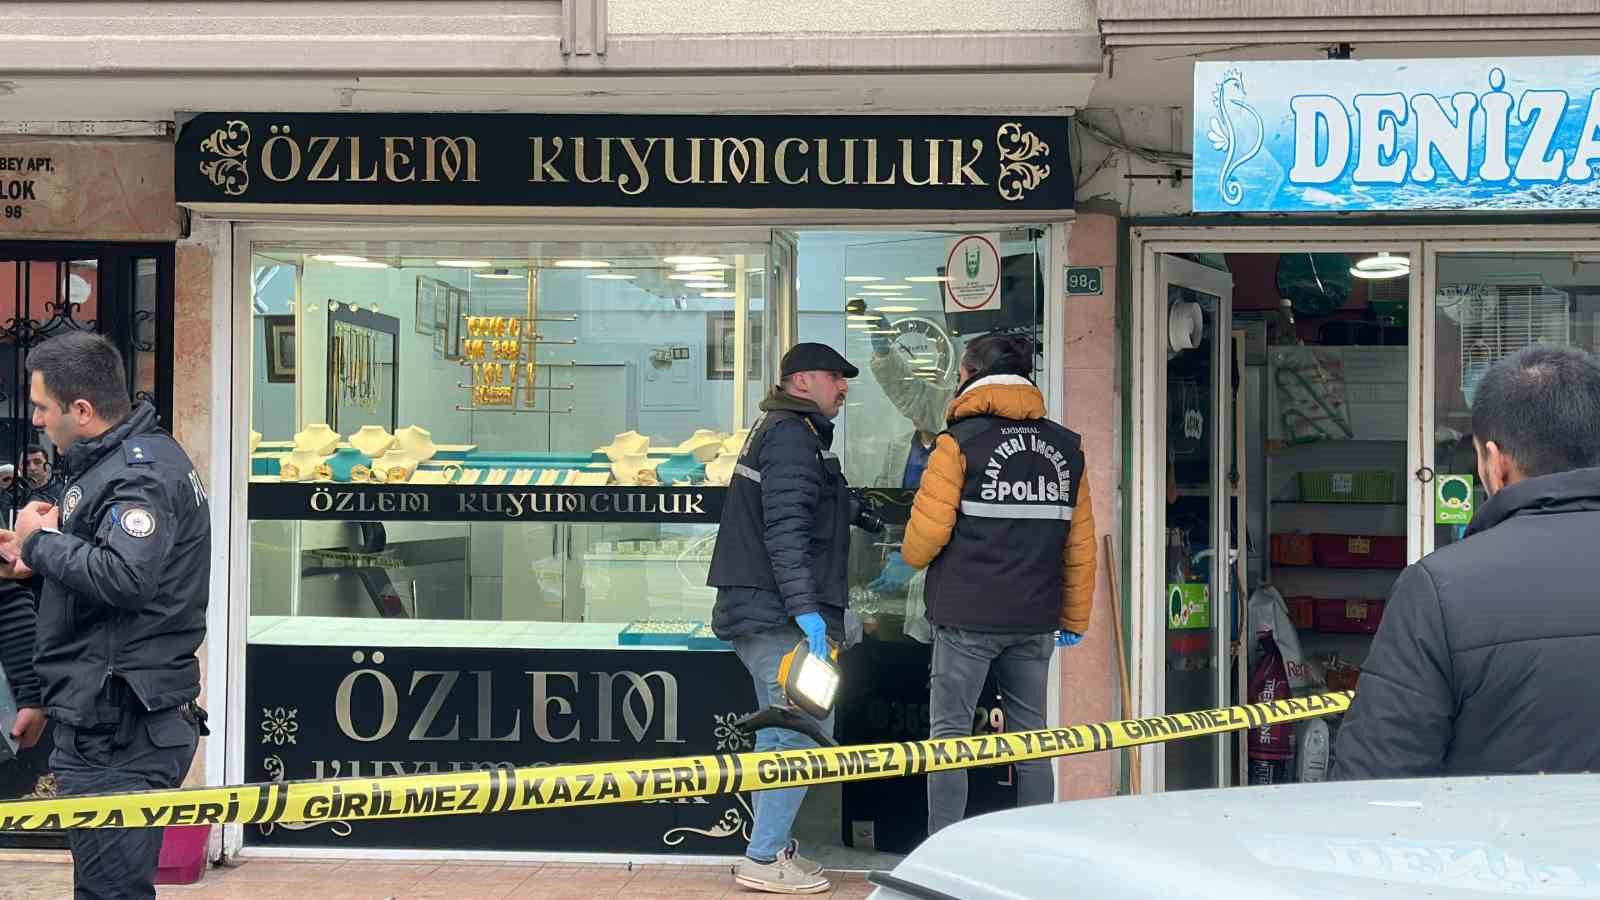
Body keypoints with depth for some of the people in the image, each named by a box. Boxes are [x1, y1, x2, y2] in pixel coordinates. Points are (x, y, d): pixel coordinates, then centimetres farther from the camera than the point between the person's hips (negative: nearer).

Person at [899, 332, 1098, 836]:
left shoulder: (960, 441, -7)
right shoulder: (1065, 447, 9)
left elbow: (926, 532, -10)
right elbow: (1080, 544, 11)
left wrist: (913, 558, 12)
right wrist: (1074, 618, 18)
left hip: (967, 615, -5)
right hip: (1035, 618, 5)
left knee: (950, 733, 1)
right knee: (1030, 735, 12)